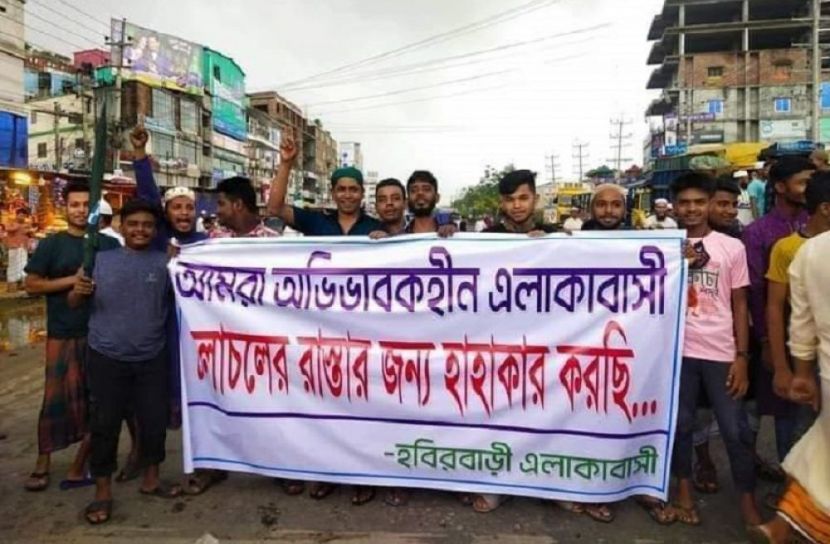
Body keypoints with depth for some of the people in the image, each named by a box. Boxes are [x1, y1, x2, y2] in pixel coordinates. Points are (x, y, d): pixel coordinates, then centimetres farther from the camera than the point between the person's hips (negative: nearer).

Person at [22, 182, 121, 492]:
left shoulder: (110, 245, 6)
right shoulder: (51, 245, 2)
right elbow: (32, 286, -3)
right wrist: (72, 280, -14)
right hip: (63, 334, -2)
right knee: (57, 398, 1)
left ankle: (79, 465, 20)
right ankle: (43, 462, 20)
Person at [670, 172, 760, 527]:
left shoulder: (732, 247, 2)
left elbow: (739, 305, 4)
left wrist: (742, 356, -1)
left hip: (721, 352, 0)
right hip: (678, 349, 0)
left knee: (736, 429, 6)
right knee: (681, 424, 11)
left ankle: (748, 501, 24)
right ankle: (684, 490, 29)